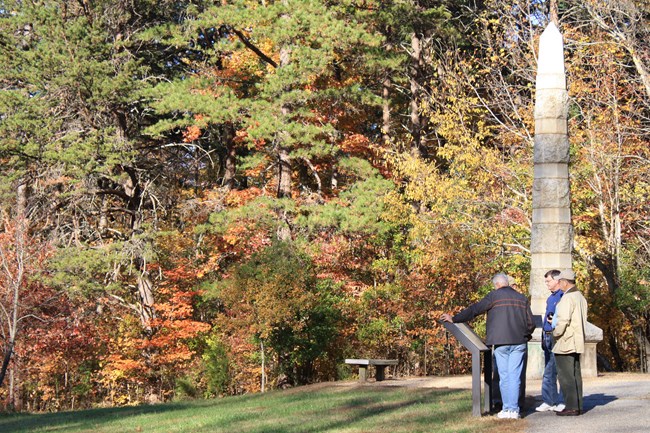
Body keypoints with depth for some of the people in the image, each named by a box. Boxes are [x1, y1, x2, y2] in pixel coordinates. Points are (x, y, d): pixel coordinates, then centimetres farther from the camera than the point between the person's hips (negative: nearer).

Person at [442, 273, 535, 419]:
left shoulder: (494, 296, 0)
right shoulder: (522, 298, 11)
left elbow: (474, 310, -3)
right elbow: (530, 323, 12)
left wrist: (454, 319, 4)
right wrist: (525, 335, 30)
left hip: (500, 342, -2)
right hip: (519, 342, 3)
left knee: (504, 376, 4)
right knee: (515, 376, 2)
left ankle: (506, 409, 4)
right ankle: (514, 409, -3)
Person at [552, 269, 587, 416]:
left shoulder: (567, 298, -17)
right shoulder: (580, 297, 14)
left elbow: (563, 320, -23)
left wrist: (556, 333, -6)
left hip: (565, 343, -10)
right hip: (577, 342, 10)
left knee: (566, 376, -6)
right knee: (575, 375, 12)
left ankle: (571, 407, -8)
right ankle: (578, 405, 14)